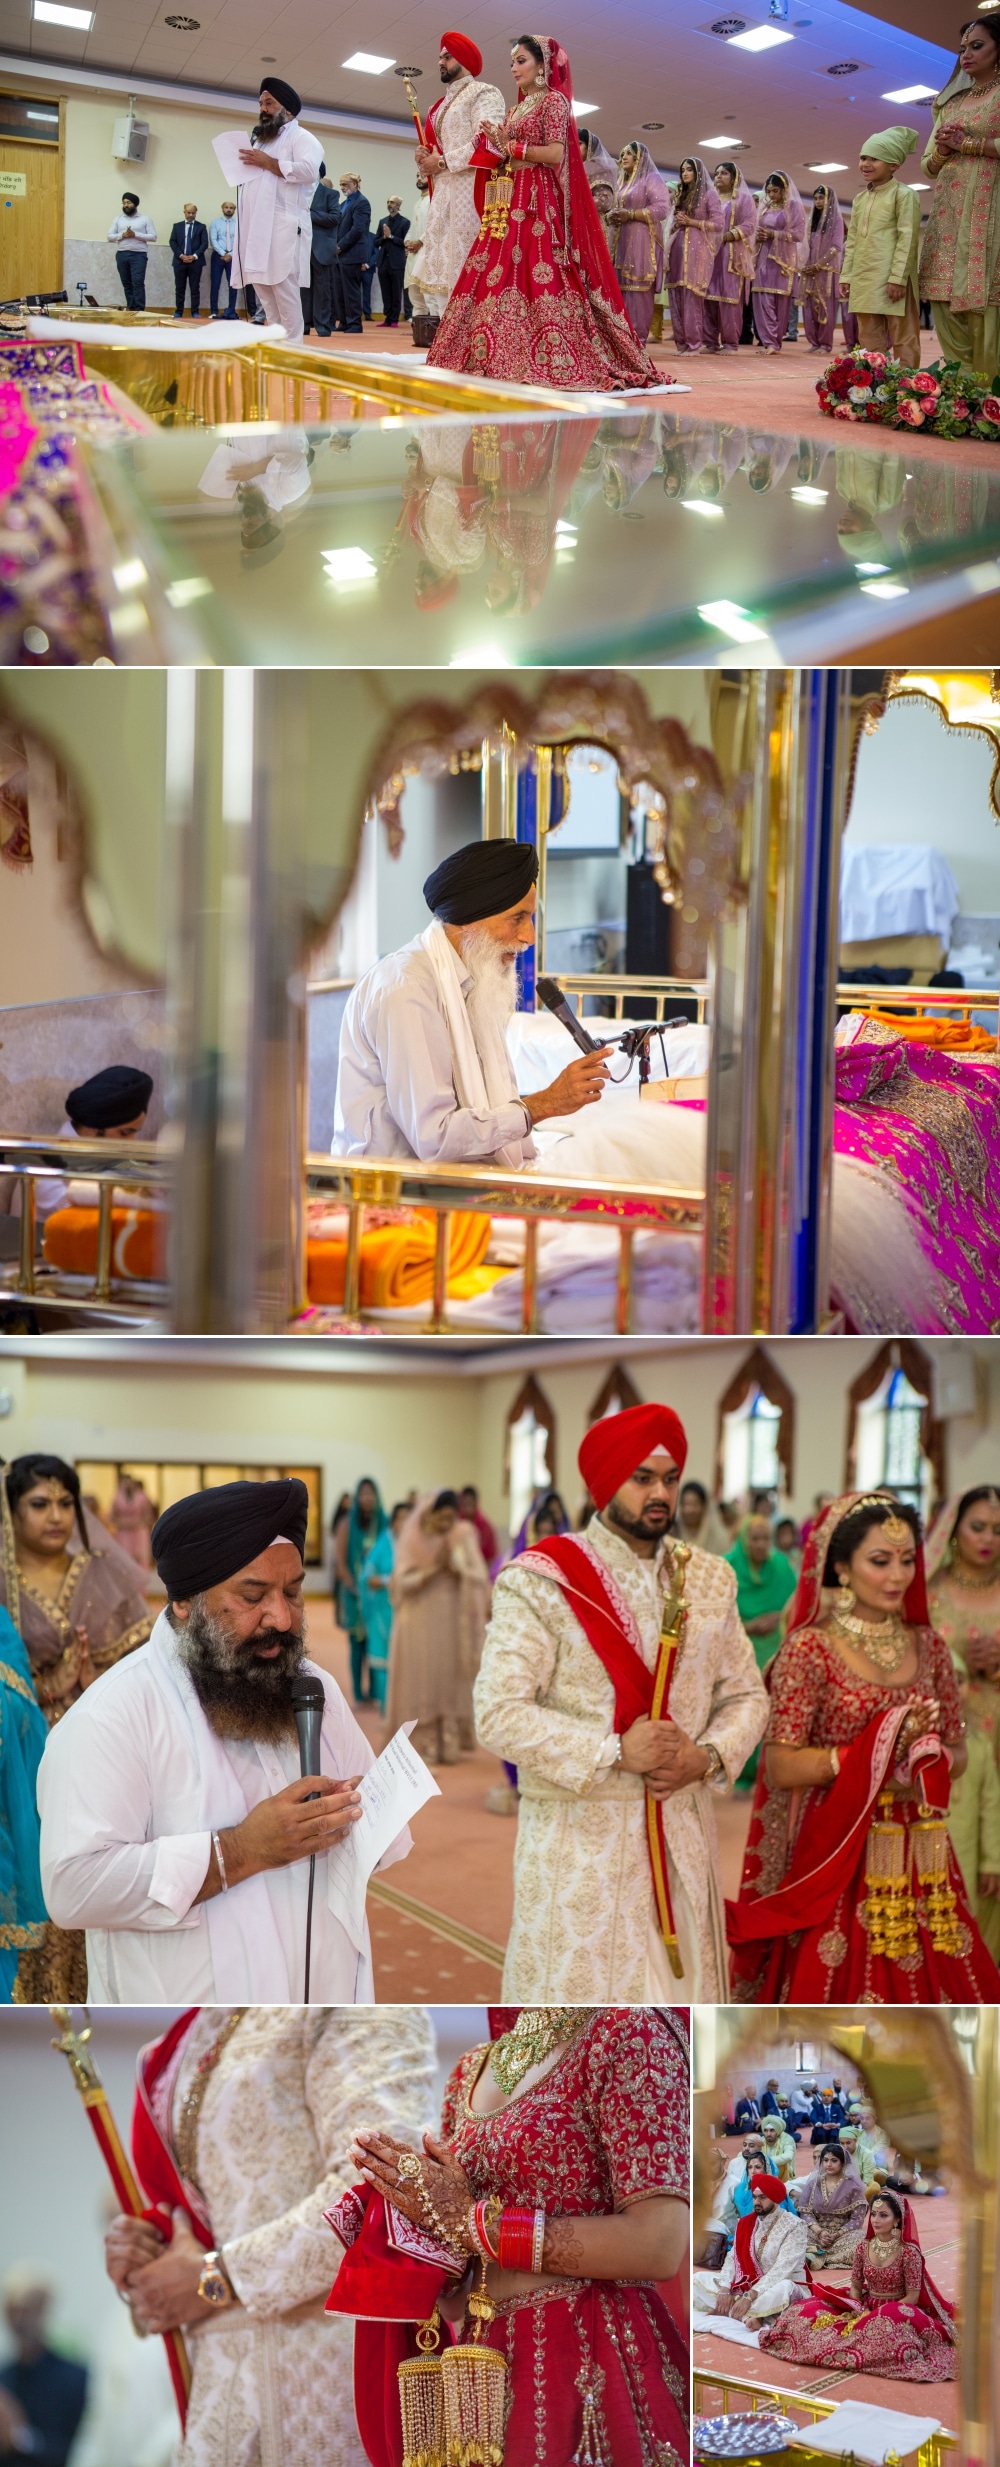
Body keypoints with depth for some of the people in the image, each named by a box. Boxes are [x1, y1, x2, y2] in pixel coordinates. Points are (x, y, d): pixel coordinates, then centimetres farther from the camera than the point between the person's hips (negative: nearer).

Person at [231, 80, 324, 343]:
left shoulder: (301, 137, 1)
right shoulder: (261, 141, 27)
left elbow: (308, 170, -17)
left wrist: (268, 162, -12)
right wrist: (242, 166, 10)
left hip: (283, 227, -9)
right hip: (257, 226, 9)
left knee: (284, 289, -14)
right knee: (262, 287, 5)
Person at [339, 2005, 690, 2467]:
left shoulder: (627, 2033, -9)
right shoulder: (470, 2071, 12)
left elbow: (660, 2246, -21)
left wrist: (472, 2221, -14)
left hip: (590, 2362, -6)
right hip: (491, 2362, 7)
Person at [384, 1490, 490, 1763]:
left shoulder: (463, 1537, 0)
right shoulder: (412, 1541, -3)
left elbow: (479, 1577, -4)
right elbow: (403, 1582, -10)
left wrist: (454, 1567, -20)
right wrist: (434, 1568, -19)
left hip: (453, 1625, 1)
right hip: (420, 1626, -1)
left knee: (452, 1683, 1)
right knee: (423, 1684, -1)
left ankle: (450, 1745, 5)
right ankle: (423, 1746, 1)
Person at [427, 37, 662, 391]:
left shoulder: (553, 101, -2)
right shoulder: (515, 111, 22)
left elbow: (555, 154, -13)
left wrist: (511, 146, -7)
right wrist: (495, 145, 4)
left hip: (538, 202, -9)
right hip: (510, 201, 9)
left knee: (536, 274, -16)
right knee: (498, 273, -1)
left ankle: (541, 362, -20)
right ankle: (503, 359, -4)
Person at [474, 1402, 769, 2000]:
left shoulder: (708, 1581, 10)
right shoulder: (541, 1584, -7)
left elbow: (746, 1694, 14)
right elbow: (499, 1714, -13)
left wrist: (708, 1757, -7)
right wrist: (615, 1751, -18)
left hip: (683, 1836, 5)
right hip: (579, 1839, -5)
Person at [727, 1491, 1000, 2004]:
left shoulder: (927, 1646, 9)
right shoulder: (809, 1648, -7)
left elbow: (956, 1751, 15)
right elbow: (780, 1768, -13)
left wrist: (928, 1758, -8)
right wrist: (879, 1746, -18)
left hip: (919, 1850, 4)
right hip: (836, 1854, -4)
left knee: (926, 1987, 4)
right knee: (838, 1987, -3)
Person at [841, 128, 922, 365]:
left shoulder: (903, 195, -4)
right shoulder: (860, 199, 17)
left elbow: (908, 239, -11)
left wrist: (898, 277, -17)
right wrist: (846, 276, 12)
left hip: (891, 278, -7)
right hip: (864, 278, 7)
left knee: (903, 336, -4)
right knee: (869, 337, 8)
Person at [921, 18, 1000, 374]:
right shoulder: (949, 103, 24)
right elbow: (929, 166, 24)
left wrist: (968, 144, -9)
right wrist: (942, 150, 3)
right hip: (947, 212, 6)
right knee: (946, 306, -3)